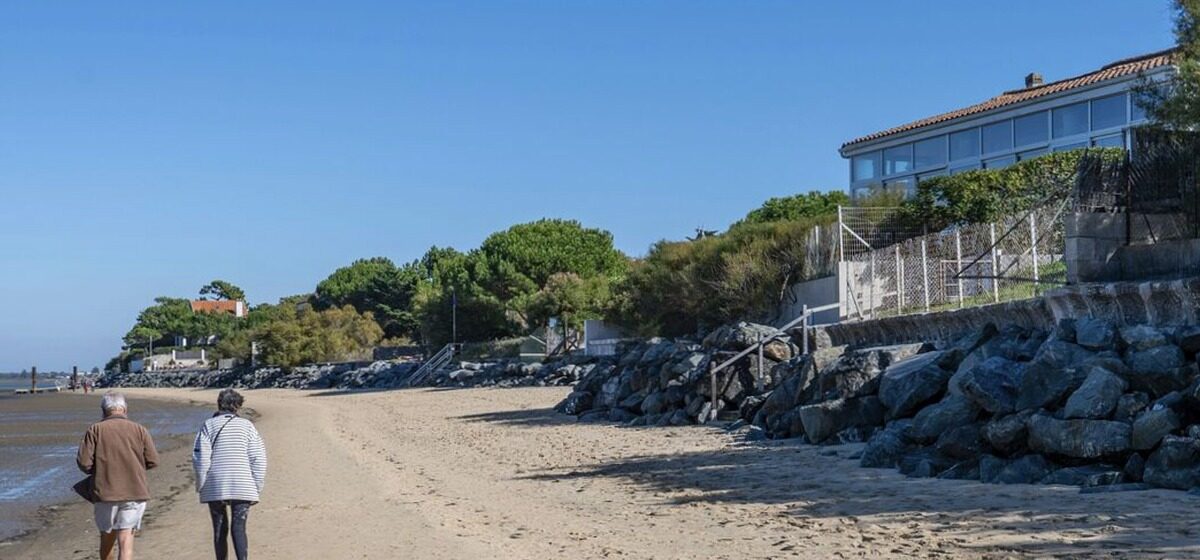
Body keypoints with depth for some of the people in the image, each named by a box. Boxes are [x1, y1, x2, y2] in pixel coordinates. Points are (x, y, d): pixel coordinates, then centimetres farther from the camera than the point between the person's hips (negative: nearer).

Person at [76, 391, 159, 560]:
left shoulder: (95, 430, -2)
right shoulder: (139, 430, 1)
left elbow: (84, 463, -8)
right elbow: (153, 461, 0)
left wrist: (98, 470, 13)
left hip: (104, 492, 0)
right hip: (134, 492, 0)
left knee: (107, 537, 18)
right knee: (126, 539, -2)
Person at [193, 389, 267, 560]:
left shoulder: (209, 426, 2)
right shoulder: (247, 426, 4)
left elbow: (200, 458, -4)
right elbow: (258, 459, 1)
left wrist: (200, 486, 5)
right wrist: (257, 488, 7)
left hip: (215, 488, 0)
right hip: (243, 487, 0)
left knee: (220, 529, 10)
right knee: (238, 528, -3)